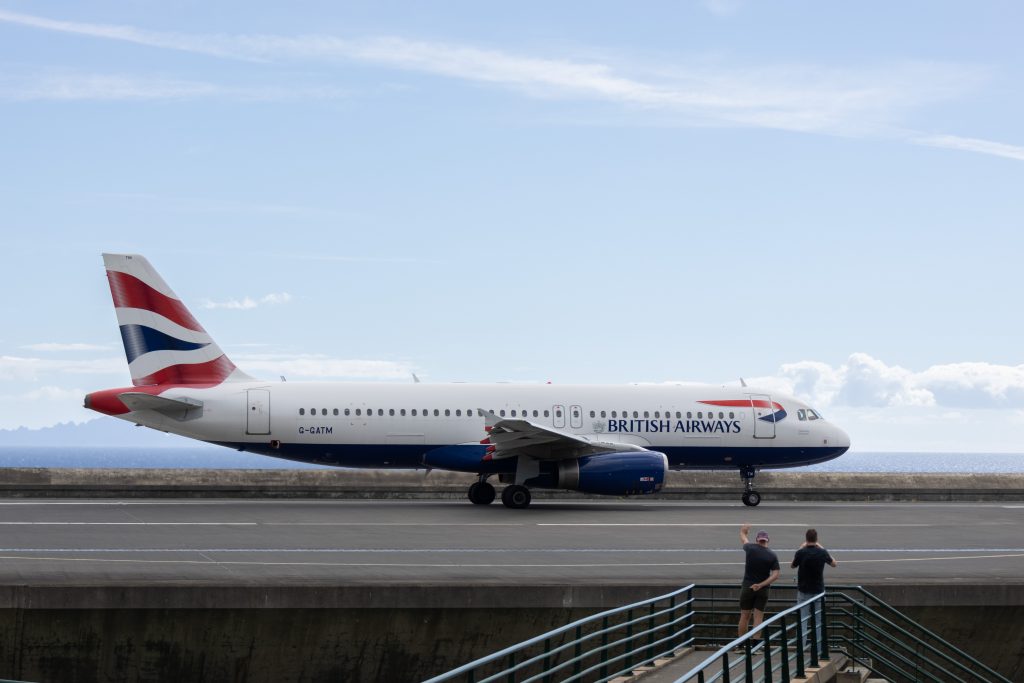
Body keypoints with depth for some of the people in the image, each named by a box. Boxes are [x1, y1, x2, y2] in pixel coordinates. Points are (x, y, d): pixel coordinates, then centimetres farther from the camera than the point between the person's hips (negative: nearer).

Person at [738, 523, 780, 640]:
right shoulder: (773, 555, -4)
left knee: (744, 617, 8)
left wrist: (743, 532, 39)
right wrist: (761, 585, -15)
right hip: (763, 590, 0)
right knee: (758, 618, 1)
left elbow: (744, 540, 17)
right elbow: (775, 575, -12)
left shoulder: (751, 549, -6)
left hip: (747, 587, 0)